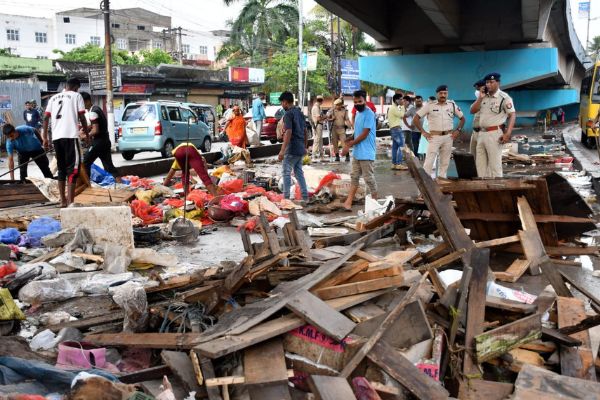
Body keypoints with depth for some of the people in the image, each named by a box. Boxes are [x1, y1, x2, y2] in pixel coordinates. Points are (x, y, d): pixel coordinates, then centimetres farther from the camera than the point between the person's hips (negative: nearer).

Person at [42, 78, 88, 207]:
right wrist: (87, 134, 11)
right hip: (71, 136, -6)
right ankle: (70, 201, -13)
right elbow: (82, 117, 0)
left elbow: (46, 118, 13)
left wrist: (45, 137, 15)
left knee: (61, 169, 14)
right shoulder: (76, 96, 6)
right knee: (73, 168, -5)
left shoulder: (53, 98, 20)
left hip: (56, 137, 6)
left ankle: (63, 200, 17)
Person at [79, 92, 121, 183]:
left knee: (85, 163, 0)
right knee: (108, 164, 9)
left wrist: (86, 135, -6)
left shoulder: (92, 112, -15)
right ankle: (119, 182, 2)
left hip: (98, 142, -9)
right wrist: (84, 129, 8)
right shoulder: (97, 109, 15)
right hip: (105, 141, 9)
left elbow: (95, 130, -20)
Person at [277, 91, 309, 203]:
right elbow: (305, 132, 17)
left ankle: (286, 198, 4)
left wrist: (282, 150, -25)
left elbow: (288, 132, -23)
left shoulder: (288, 114, -13)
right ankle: (305, 197, 12)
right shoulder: (300, 113, 13)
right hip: (300, 149, 8)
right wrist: (305, 147, 25)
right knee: (299, 172, 14)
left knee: (286, 173, 1)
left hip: (291, 149, -8)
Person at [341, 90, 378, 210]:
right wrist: (351, 140, 2)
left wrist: (349, 145, -15)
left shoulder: (369, 114, -15)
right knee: (354, 177, 9)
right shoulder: (358, 113, 13)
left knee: (369, 178, -2)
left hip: (366, 153, -9)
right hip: (356, 152, 9)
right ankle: (348, 202, 11)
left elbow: (364, 134, -18)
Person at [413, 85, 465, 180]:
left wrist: (458, 130, 4)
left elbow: (462, 118, 17)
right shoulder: (429, 105, -1)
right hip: (434, 137, -3)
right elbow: (416, 118, -1)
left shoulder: (452, 105, 7)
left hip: (448, 137, 3)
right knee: (429, 161, -10)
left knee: (445, 162, 8)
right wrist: (423, 132, -6)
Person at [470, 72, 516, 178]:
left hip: (494, 134, -7)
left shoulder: (504, 97, -7)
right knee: (480, 163, 11)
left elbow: (513, 115, -11)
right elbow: (472, 111, 11)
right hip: (482, 133, 7)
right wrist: (480, 98, -1)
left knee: (495, 164, -5)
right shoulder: (484, 97, 14)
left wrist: (507, 134, -22)